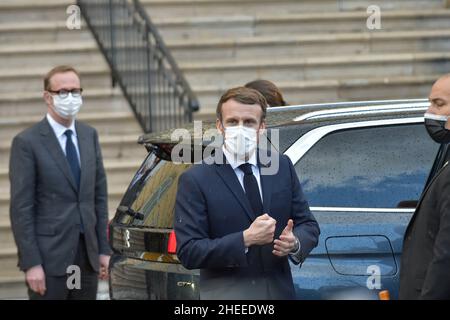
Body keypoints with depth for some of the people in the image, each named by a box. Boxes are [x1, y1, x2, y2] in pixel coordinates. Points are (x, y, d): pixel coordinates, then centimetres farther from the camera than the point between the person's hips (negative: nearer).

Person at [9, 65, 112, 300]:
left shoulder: (89, 136, 11)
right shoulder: (27, 142, -7)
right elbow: (21, 208, -9)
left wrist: (103, 249, 9)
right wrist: (31, 263, -14)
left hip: (87, 254, 5)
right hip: (49, 257, -5)